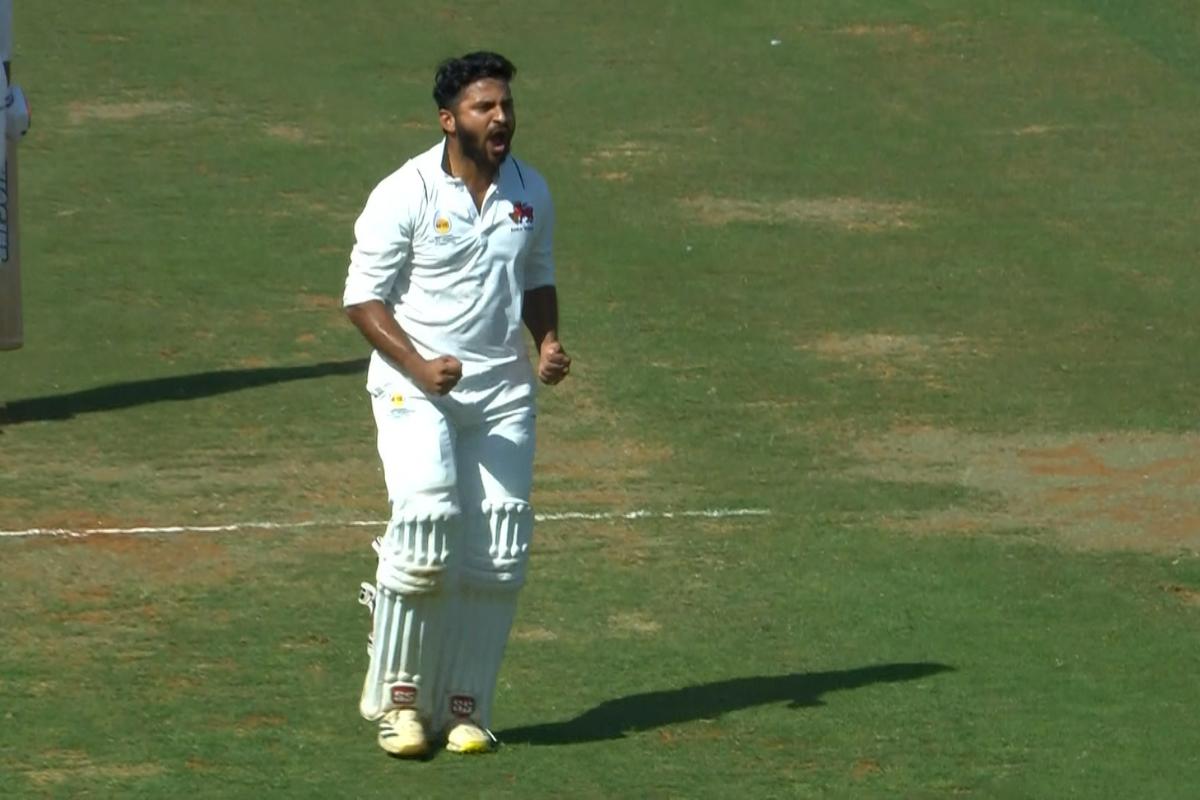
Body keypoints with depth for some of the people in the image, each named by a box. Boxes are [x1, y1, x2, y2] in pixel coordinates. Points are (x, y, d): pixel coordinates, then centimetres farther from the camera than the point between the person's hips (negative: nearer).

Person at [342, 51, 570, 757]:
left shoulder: (532, 193, 7)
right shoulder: (405, 195, -9)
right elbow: (364, 299, -7)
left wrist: (548, 342, 2)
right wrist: (420, 367, -20)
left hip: (504, 389, 5)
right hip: (415, 389, -5)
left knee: (498, 553, -2)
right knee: (426, 521, -21)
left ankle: (466, 706, 8)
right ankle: (399, 698, -7)